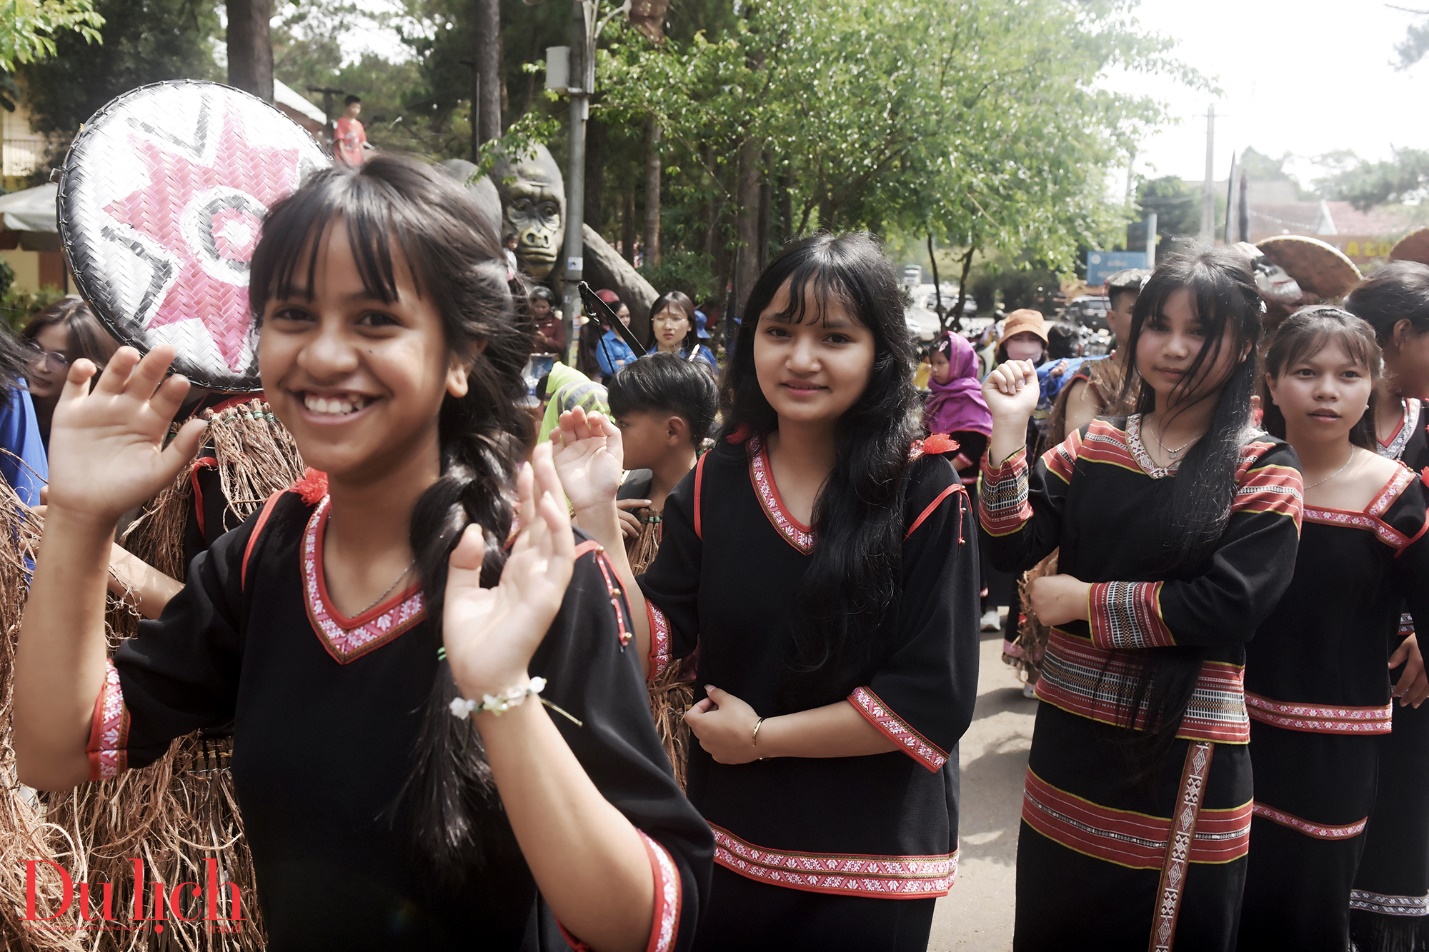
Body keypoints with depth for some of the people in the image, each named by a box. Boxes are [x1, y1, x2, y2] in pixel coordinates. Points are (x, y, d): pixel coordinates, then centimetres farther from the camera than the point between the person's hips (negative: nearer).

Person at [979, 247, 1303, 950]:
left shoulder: (1262, 470, -5)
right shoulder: (1091, 448, 5)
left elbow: (1231, 603, -18)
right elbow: (1010, 547, -5)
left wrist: (1085, 600, -14)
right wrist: (1010, 428, -14)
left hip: (1185, 750, -4)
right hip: (1070, 732, 4)